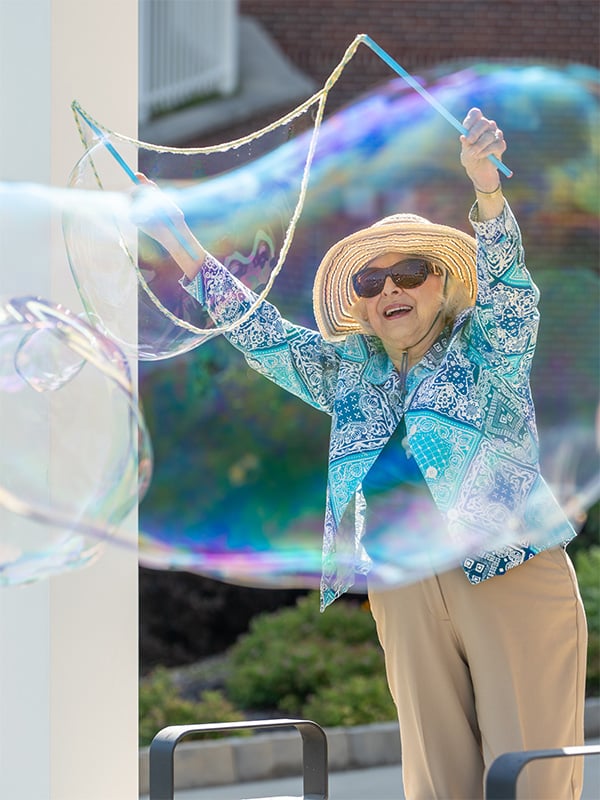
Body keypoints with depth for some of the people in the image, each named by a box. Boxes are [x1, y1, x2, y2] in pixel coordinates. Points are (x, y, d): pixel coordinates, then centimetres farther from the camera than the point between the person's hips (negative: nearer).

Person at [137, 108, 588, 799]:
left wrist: (485, 182, -29)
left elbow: (502, 277, -10)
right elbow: (258, 333, 22)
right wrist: (180, 244, 18)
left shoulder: (486, 348, 7)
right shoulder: (347, 371, 20)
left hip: (512, 574, -4)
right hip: (404, 597, 5)